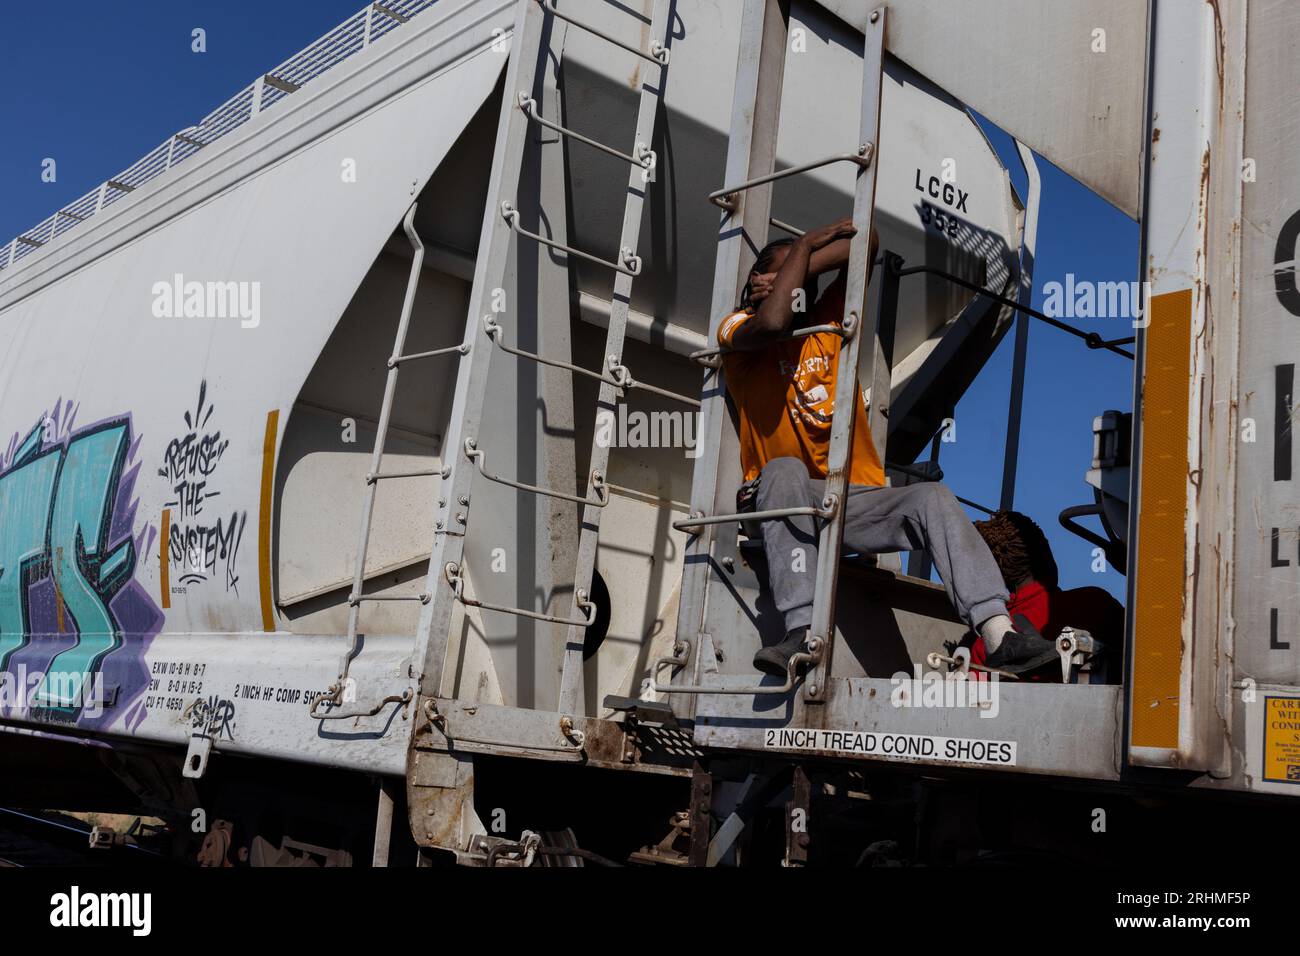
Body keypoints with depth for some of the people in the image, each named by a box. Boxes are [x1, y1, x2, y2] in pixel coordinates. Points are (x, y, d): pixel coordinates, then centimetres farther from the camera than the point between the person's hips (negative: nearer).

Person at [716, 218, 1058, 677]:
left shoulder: (827, 323, 16)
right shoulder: (738, 331, 2)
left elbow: (865, 241, 10)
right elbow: (772, 324, -24)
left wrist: (790, 277, 2)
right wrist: (804, 244, -9)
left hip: (859, 498, 4)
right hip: (786, 501, -4)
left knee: (934, 497, -20)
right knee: (786, 469, -37)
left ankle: (999, 633, -34)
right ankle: (802, 632, -47)